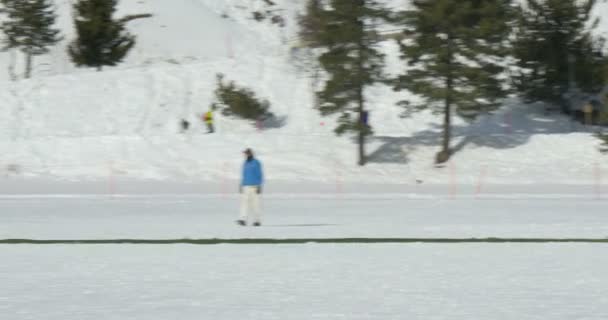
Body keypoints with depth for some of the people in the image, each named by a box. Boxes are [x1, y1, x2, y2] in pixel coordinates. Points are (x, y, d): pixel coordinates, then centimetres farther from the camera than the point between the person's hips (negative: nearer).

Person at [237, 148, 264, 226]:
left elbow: (260, 176, -10)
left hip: (254, 187, -6)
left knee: (255, 204, -3)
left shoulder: (257, 163, -7)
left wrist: (259, 187, -17)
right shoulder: (245, 164, 13)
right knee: (245, 202, -8)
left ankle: (257, 220, 7)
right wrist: (241, 186, 14)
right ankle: (243, 220, -18)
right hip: (246, 187, 6)